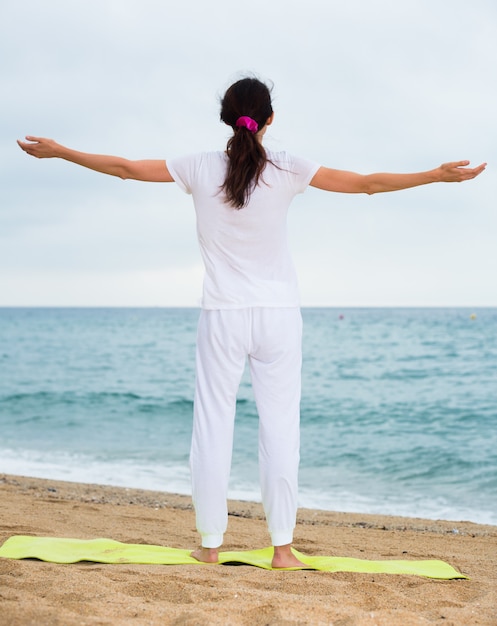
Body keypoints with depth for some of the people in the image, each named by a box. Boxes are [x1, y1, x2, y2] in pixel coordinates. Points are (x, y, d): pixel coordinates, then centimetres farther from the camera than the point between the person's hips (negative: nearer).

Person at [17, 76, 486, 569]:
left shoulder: (200, 169, -3)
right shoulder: (288, 170, -5)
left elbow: (124, 168, 4)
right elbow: (367, 183, -6)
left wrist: (58, 152, 15)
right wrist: (438, 175, 1)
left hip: (221, 317, 0)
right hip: (277, 316, 0)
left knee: (212, 425, 6)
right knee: (280, 426, 3)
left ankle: (210, 543, 11)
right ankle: (282, 546, 5)